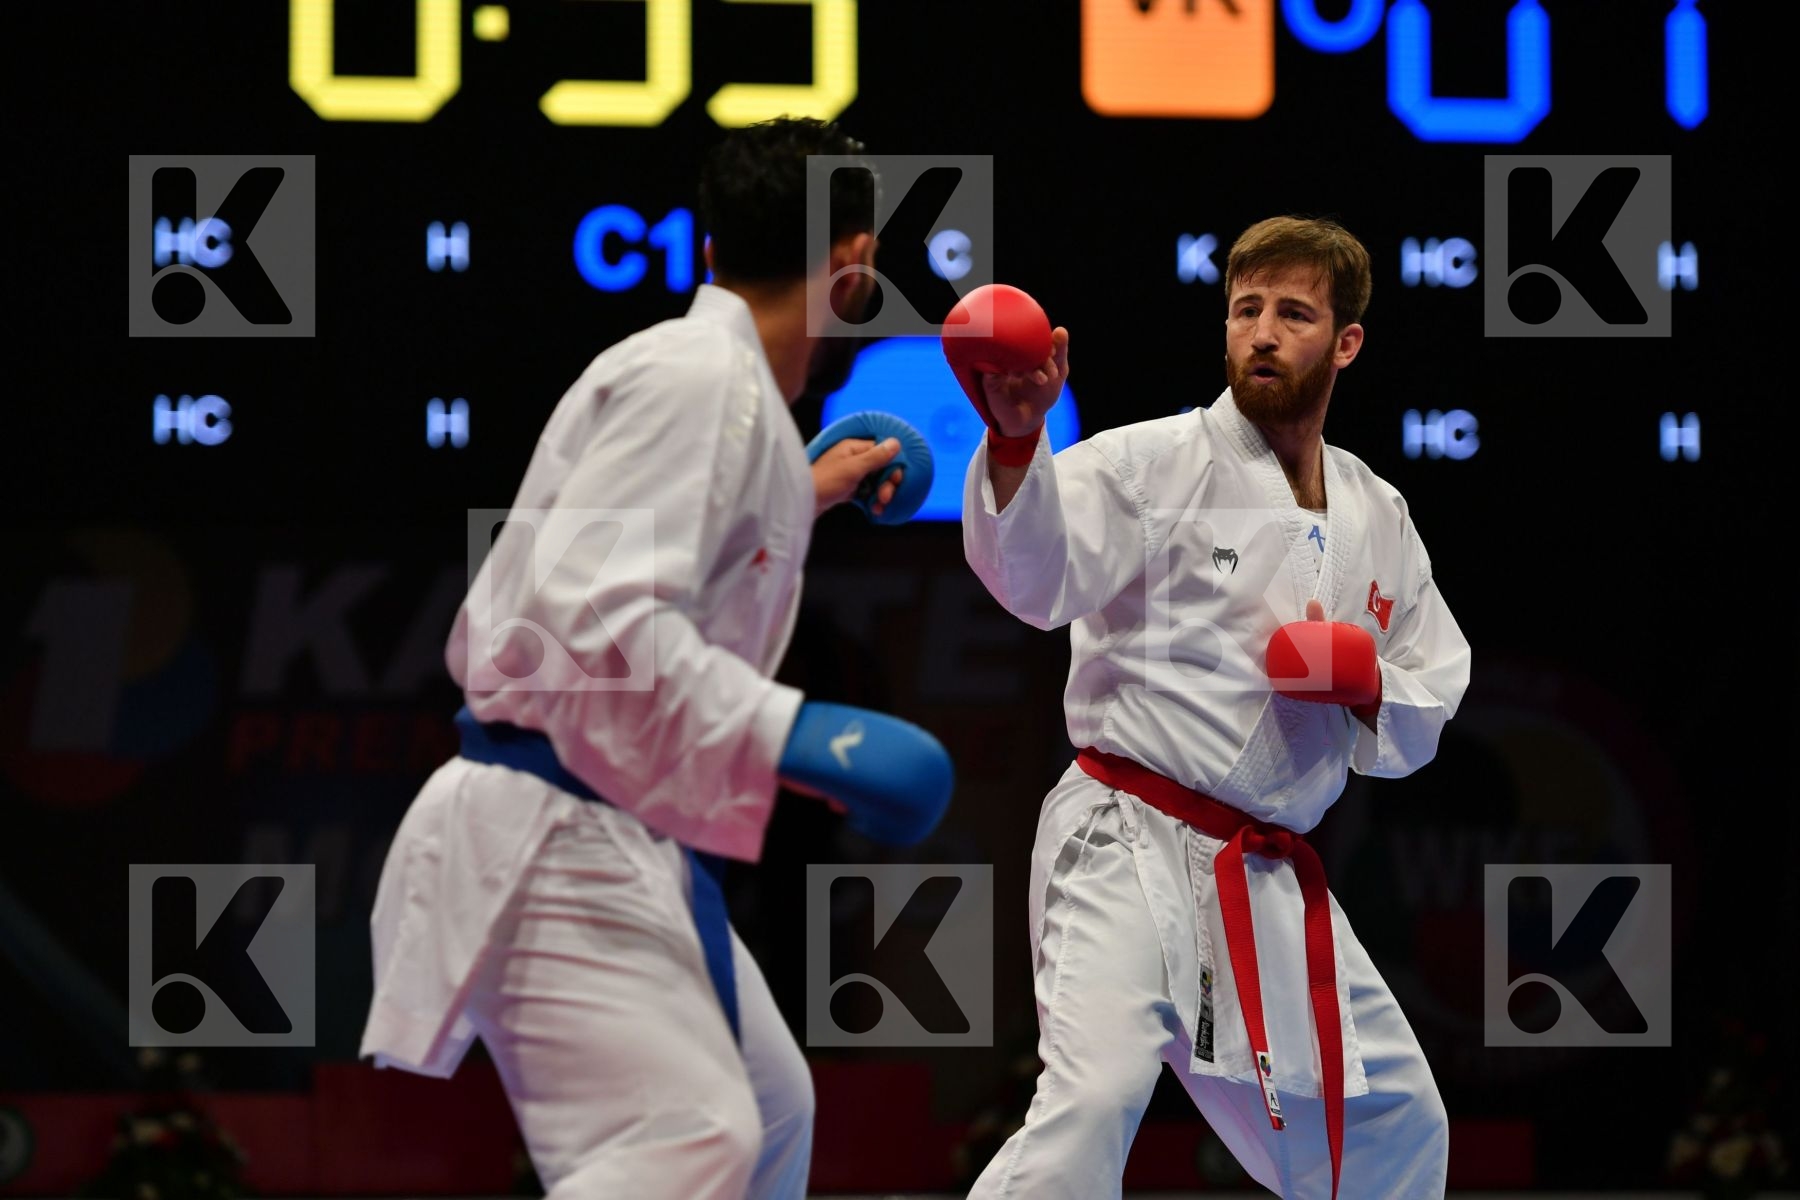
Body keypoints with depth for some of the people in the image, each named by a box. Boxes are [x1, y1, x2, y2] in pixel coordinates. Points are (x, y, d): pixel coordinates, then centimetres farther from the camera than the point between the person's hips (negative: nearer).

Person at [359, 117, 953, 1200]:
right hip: (550, 841, -11)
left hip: (616, 847, 11)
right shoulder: (700, 380, -14)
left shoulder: (718, 385, 18)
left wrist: (799, 501, 39)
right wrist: (791, 736, -30)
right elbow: (589, 620, -26)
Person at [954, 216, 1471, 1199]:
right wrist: (1016, 442, -44)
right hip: (1132, 848, -7)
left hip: (1272, 883, 7)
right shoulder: (1154, 464, -6)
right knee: (1093, 1102, -27)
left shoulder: (1376, 519, 13)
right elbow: (1035, 569, -24)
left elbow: (1429, 705, 20)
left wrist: (1371, 688, -4)